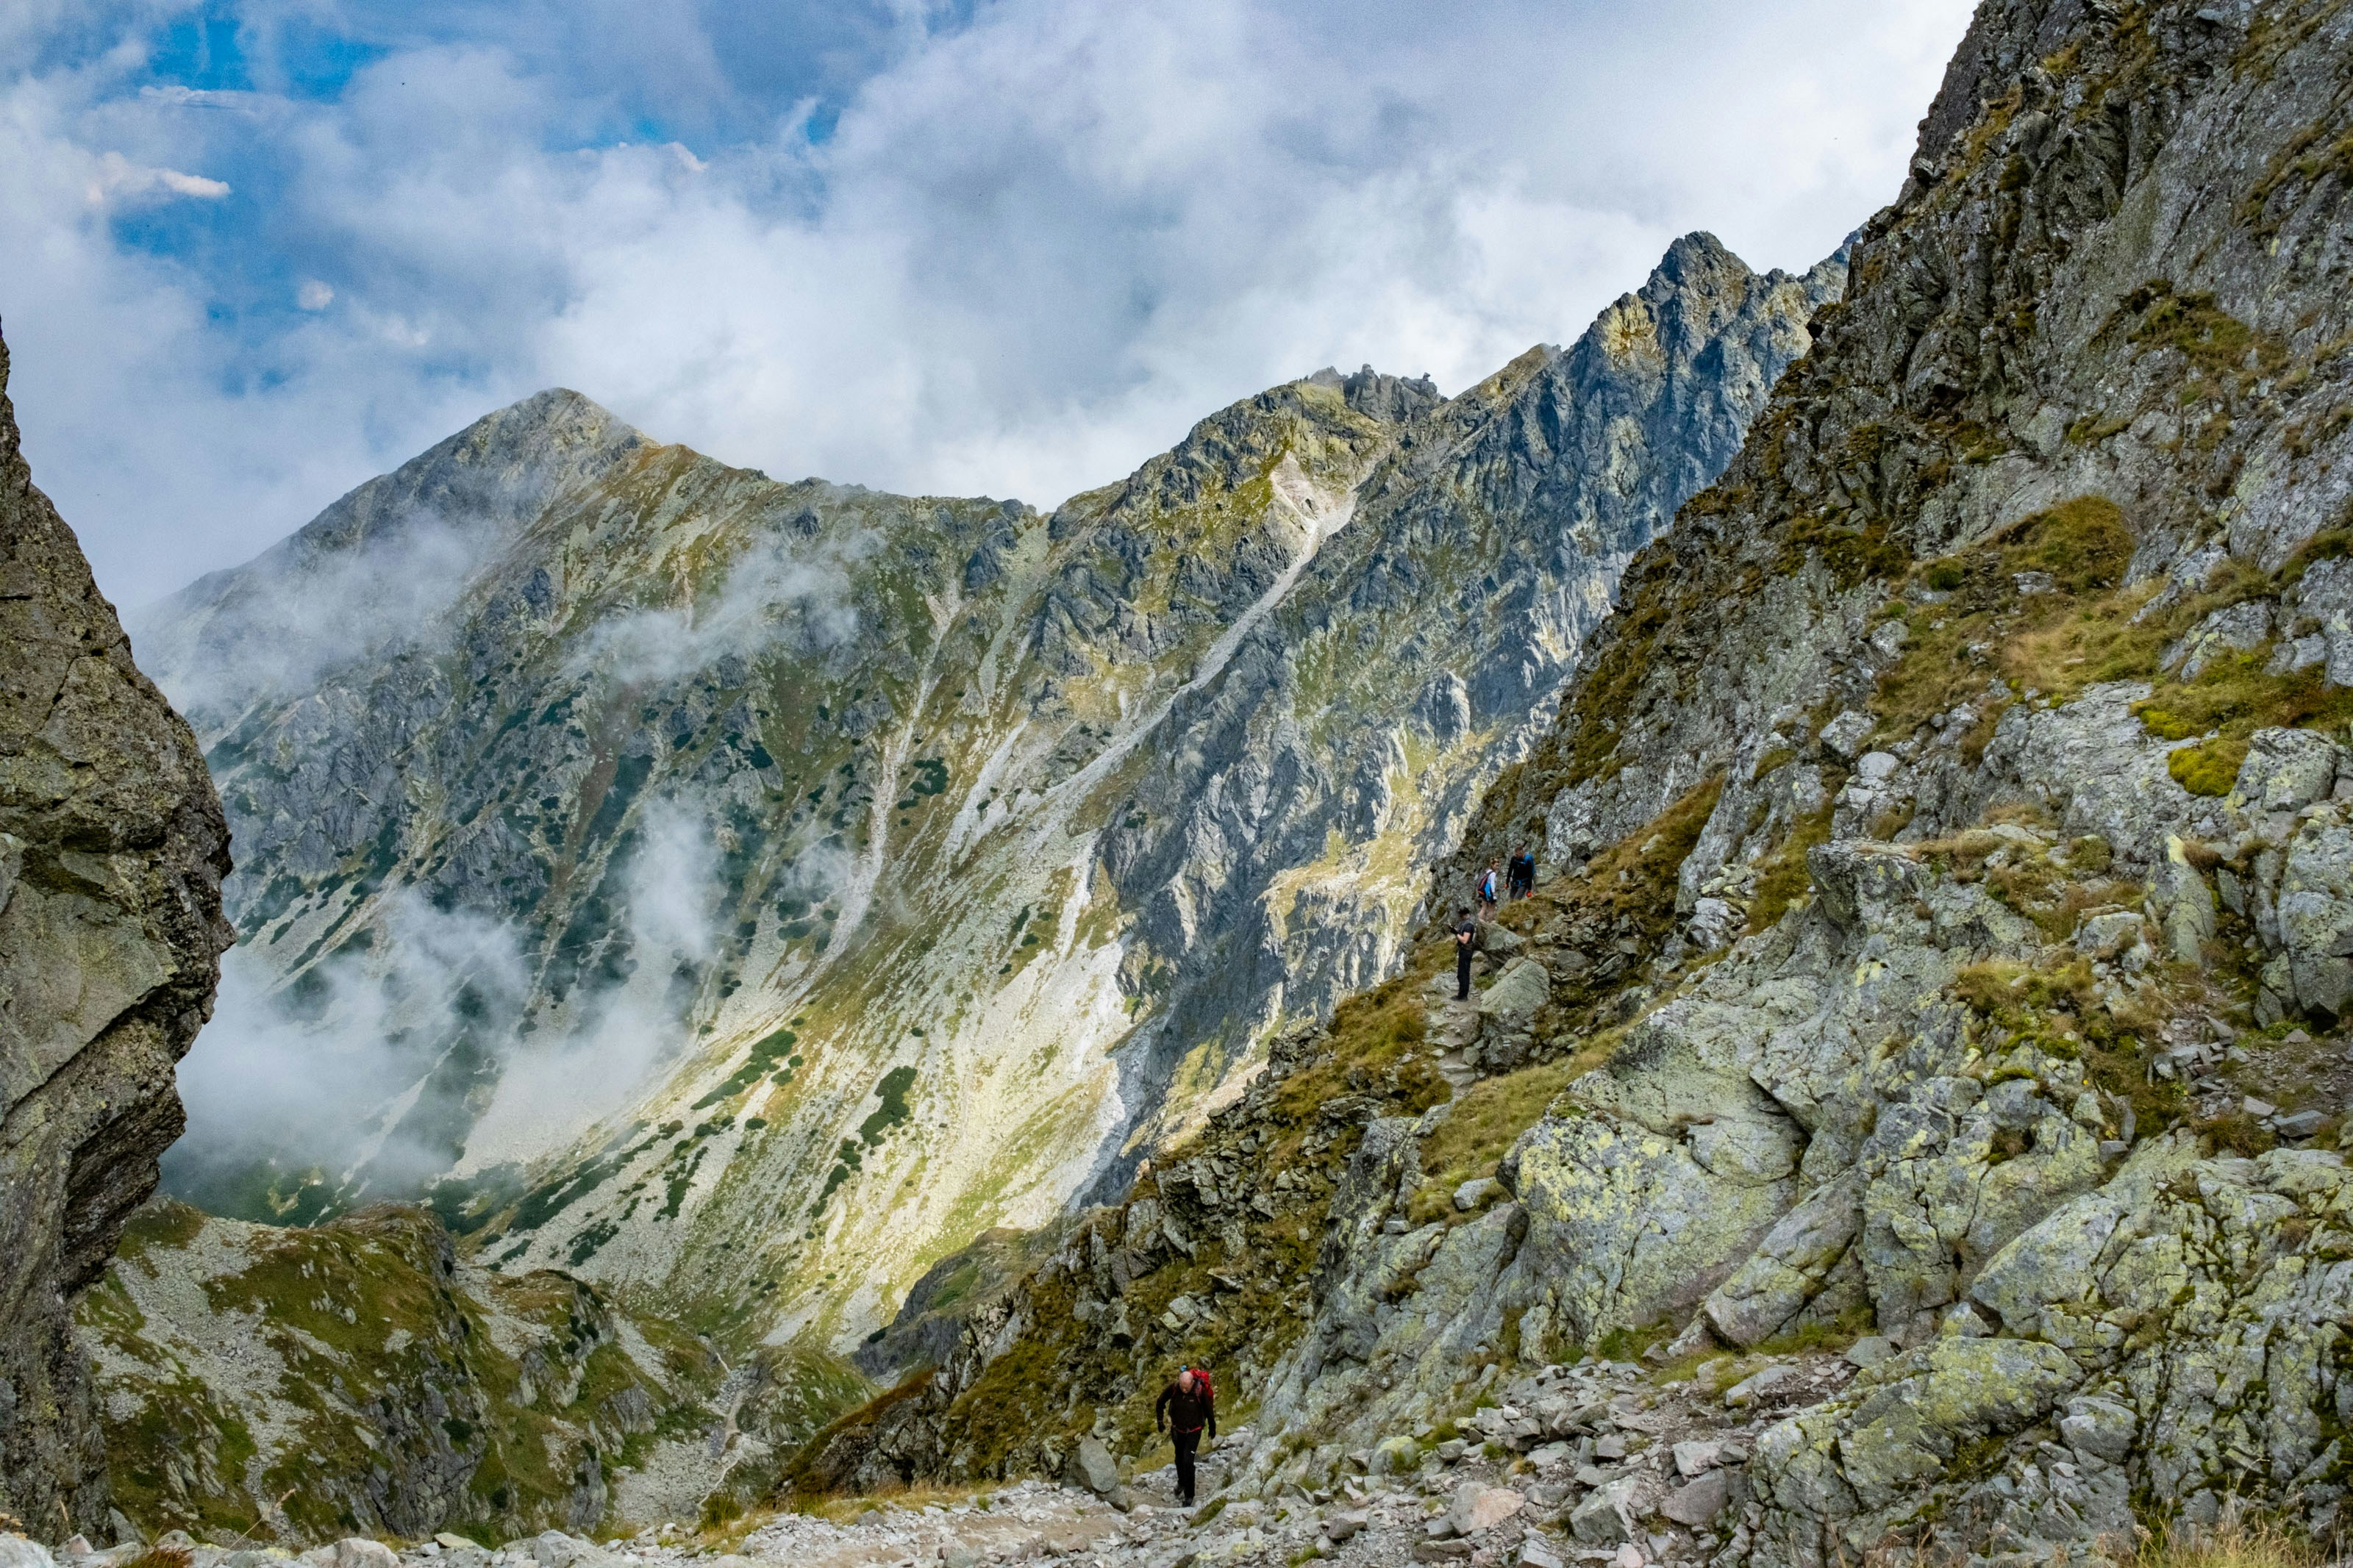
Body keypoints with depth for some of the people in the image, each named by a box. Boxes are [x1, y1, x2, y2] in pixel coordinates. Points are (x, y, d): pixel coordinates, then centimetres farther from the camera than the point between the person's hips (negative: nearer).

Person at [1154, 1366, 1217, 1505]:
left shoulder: (1200, 1392, -26)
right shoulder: (1173, 1388, -20)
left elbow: (1209, 1410, -9)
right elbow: (1160, 1402, 0)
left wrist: (1212, 1429, 3)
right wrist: (1160, 1421, 1)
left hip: (1193, 1432, -3)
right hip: (1177, 1430, 3)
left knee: (1187, 1461, -13)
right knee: (1179, 1459, 19)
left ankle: (1189, 1495, -2)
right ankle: (1181, 1483, 46)